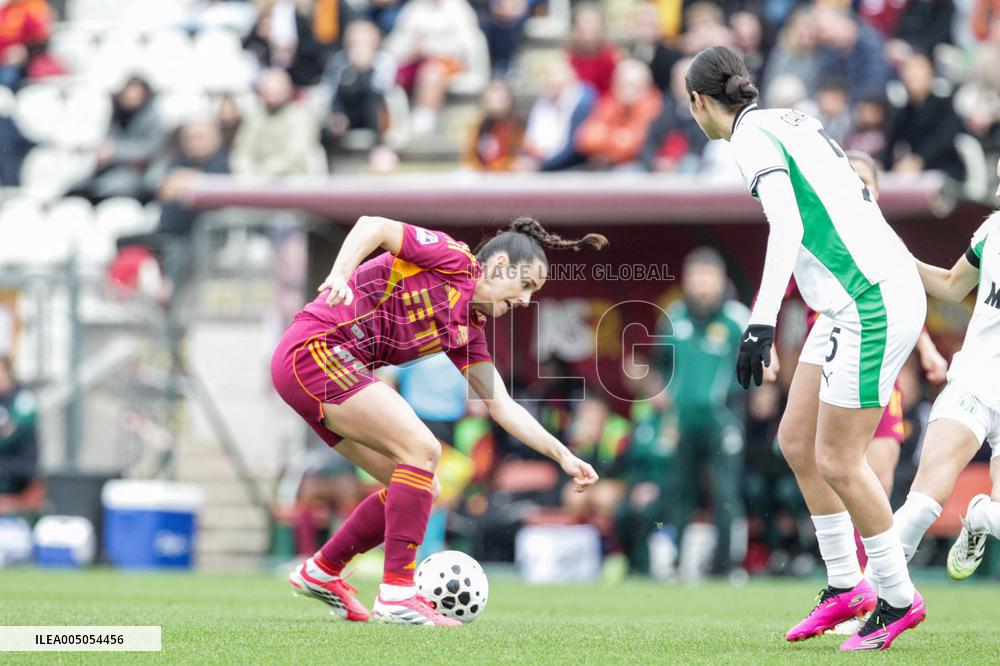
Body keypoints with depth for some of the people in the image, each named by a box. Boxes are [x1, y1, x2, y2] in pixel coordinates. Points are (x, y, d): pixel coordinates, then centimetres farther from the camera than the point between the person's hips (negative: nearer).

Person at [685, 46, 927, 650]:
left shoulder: (752, 136, -11)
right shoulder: (794, 121, 16)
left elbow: (787, 226, -25)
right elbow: (861, 201, 22)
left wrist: (762, 321, -34)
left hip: (874, 303, -9)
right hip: (850, 305, 9)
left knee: (837, 461, -4)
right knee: (797, 440, 13)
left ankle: (899, 598, 7)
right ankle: (845, 587, 18)